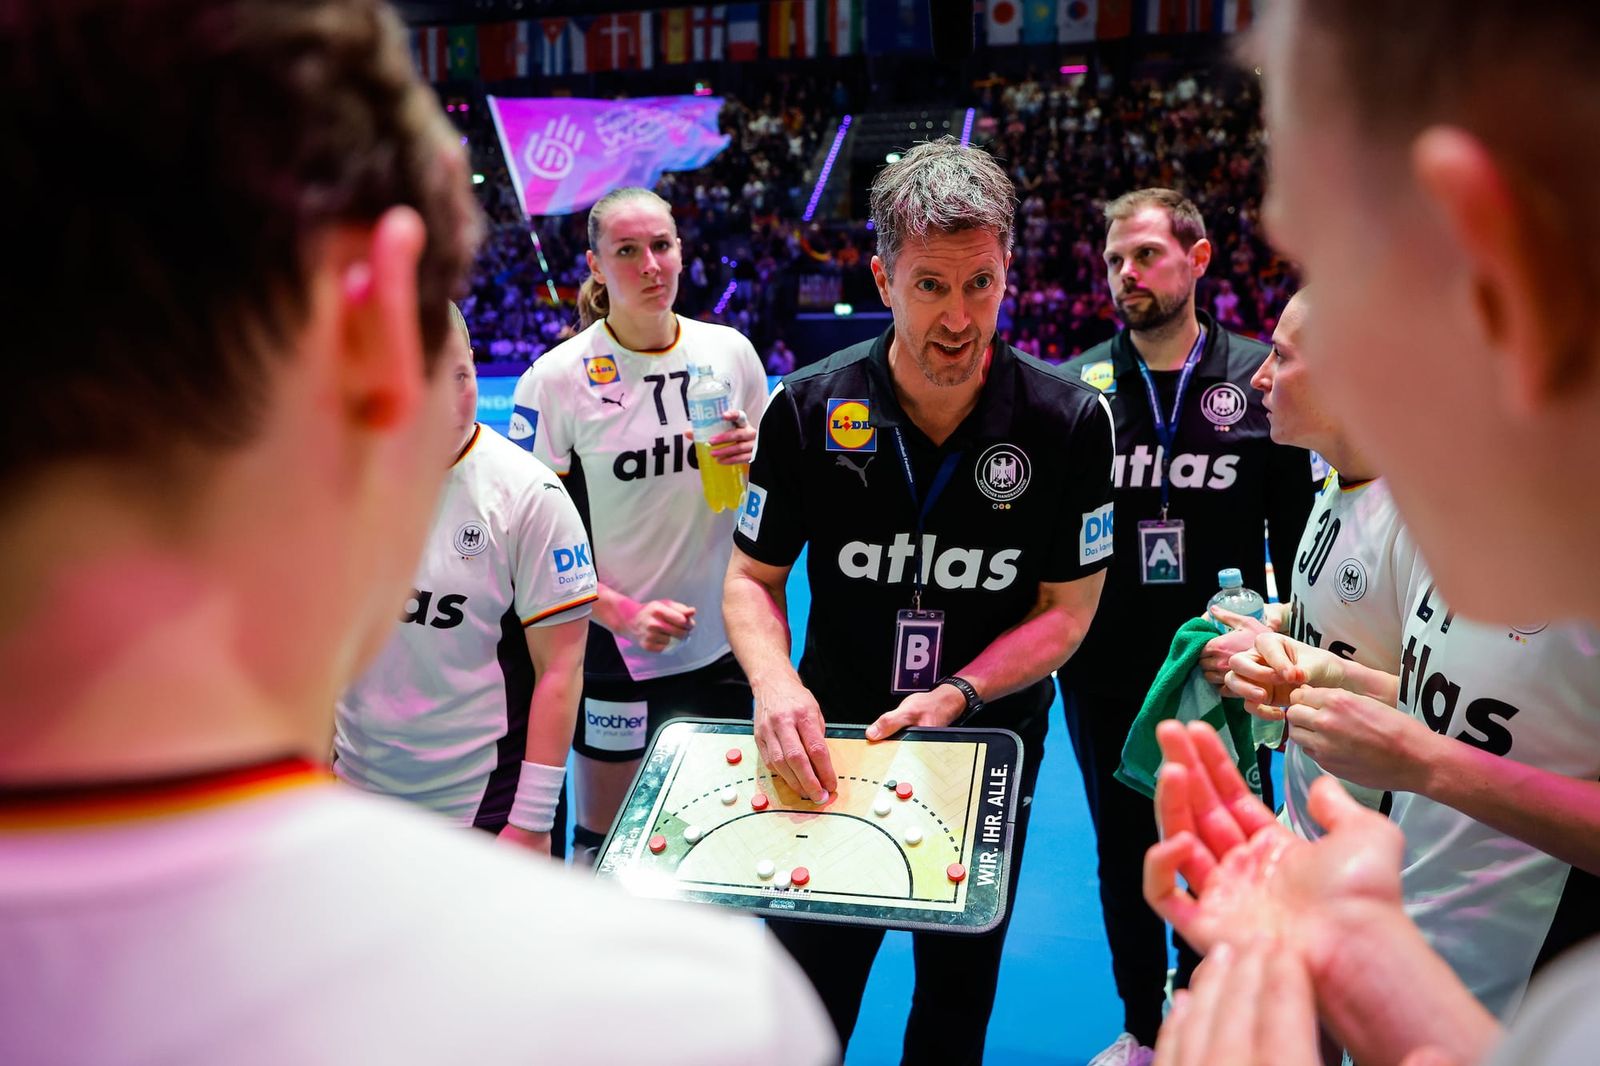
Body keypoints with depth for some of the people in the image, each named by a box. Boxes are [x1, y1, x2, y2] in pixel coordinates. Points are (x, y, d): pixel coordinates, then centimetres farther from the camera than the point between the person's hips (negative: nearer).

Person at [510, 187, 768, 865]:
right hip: (613, 652, -3)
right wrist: (622, 612, -23)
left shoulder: (730, 350, 0)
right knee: (604, 838, 10)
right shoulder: (556, 379, -11)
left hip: (724, 641, 4)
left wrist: (751, 457, -11)